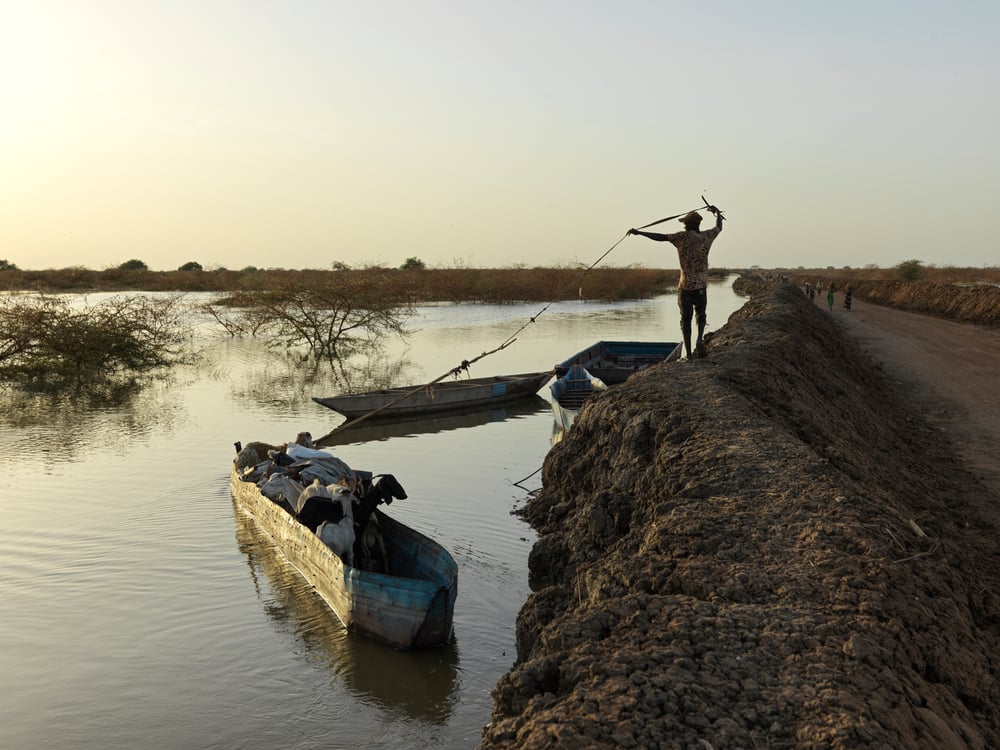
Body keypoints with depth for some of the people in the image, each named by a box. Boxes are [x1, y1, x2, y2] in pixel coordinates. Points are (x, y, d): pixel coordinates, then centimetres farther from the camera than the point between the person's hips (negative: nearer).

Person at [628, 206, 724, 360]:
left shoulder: (684, 236, -8)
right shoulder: (707, 236, 6)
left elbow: (661, 237, -15)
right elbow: (719, 227, 27)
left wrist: (639, 232, -10)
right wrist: (717, 213, 46)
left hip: (686, 285, -3)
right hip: (702, 284, 3)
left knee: (686, 318, 4)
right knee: (701, 314, 20)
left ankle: (689, 354, 2)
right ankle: (700, 339, -8)